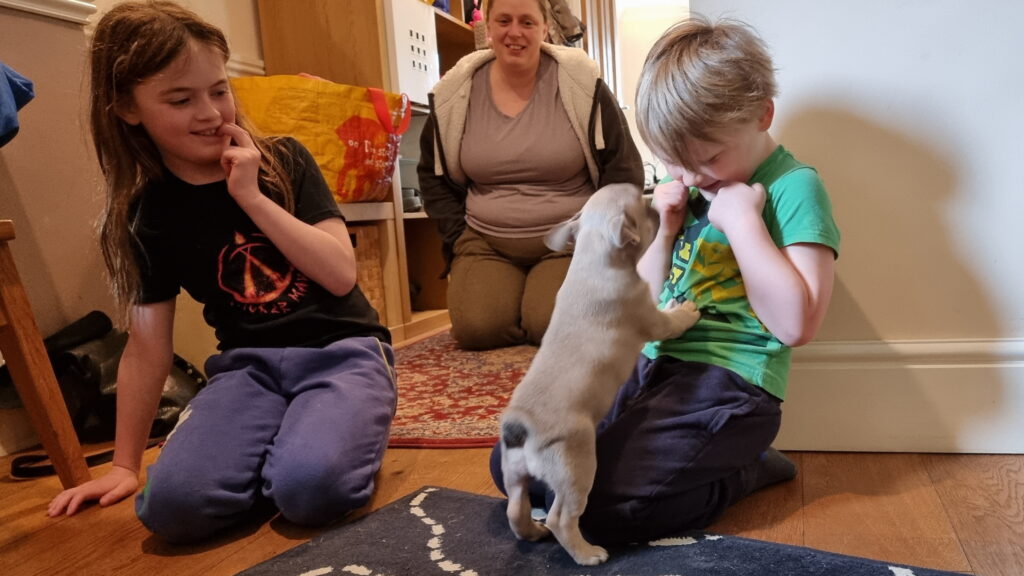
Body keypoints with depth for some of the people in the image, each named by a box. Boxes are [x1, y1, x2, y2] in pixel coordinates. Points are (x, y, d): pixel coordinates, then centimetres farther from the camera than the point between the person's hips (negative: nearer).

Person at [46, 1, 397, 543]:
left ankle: (322, 436, 4)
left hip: (341, 351, -2)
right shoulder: (145, 215, 3)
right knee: (172, 504, -22)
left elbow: (340, 273, -11)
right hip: (249, 364, 3)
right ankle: (281, 441, 4)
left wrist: (252, 195, -16)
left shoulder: (283, 160, -1)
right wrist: (124, 464, 12)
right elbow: (147, 345, 7)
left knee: (309, 488, -29)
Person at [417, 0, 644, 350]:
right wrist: (458, 238, 3)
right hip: (485, 240, 2)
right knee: (476, 327, -22)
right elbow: (434, 176, 13)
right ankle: (518, 291, 13)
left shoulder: (581, 84, -5)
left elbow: (623, 168, 0)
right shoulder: (454, 93, 2)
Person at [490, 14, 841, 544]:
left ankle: (745, 468, 2)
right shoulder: (692, 190, 12)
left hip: (728, 382, -7)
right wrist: (663, 234, 1)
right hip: (651, 365, 7)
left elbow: (796, 324, -19)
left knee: (605, 504, -24)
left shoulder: (794, 188, -8)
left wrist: (743, 220, -17)